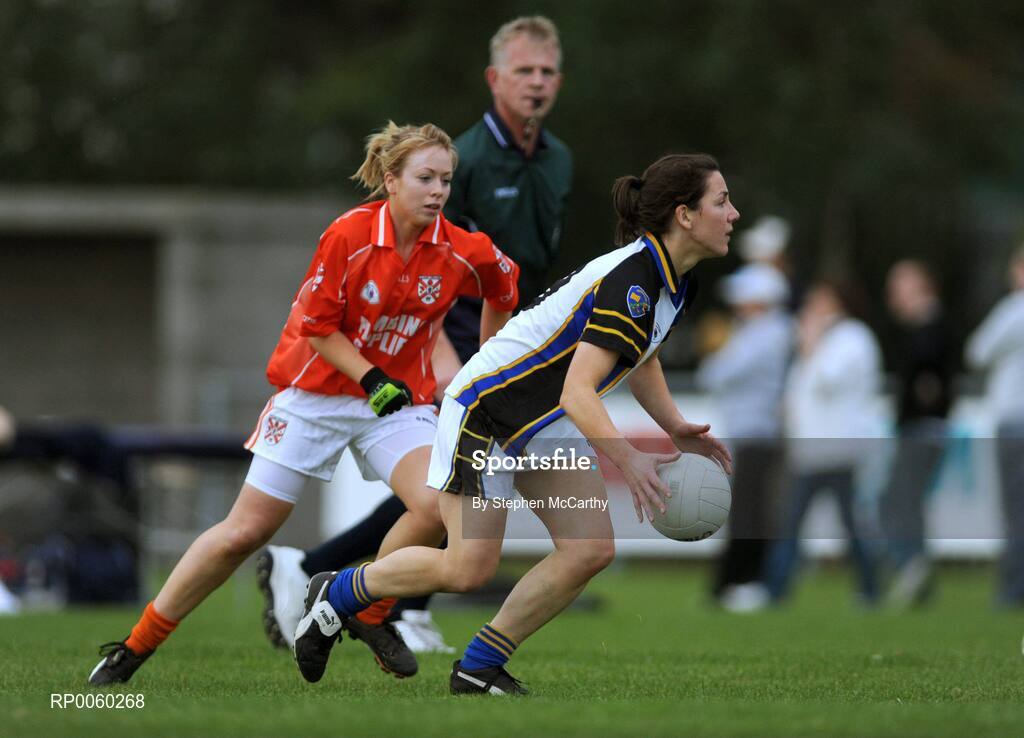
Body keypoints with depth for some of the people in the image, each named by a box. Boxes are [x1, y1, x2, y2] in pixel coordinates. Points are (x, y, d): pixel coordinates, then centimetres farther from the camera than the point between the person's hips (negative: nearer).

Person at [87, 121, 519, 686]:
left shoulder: (461, 252, -11)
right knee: (246, 530, -1)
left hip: (399, 400, 2)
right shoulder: (349, 235, -18)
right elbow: (315, 325, -12)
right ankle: (135, 645, 13)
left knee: (437, 505, -26)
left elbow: (503, 285, 12)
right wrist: (371, 379, -22)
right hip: (316, 392, -2)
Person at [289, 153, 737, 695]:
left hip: (543, 424, 9)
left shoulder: (674, 281, 2)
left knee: (591, 549, -8)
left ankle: (477, 668, 3)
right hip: (485, 407, -9)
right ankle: (334, 594, 16)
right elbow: (577, 393, -35)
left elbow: (638, 362, 21)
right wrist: (627, 461, -47)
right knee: (468, 569, -9)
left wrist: (675, 428, 6)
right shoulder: (630, 280, -28)